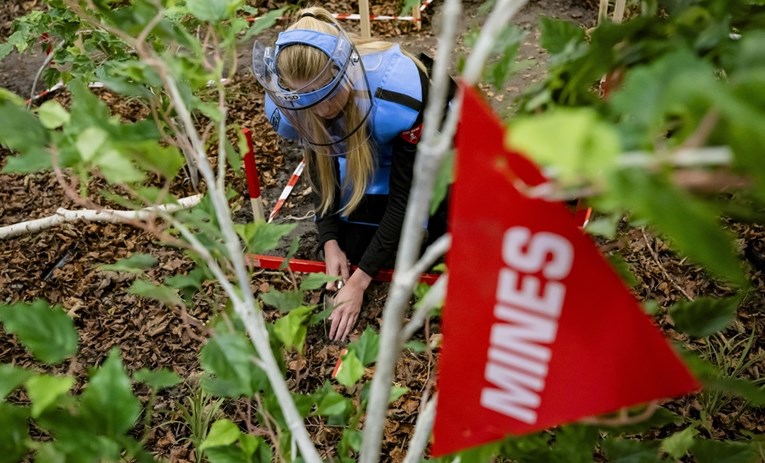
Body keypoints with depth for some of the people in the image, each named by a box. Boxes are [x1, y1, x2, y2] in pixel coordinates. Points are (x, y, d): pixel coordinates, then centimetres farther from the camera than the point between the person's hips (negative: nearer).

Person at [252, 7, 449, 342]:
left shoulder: (397, 92, -42)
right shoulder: (293, 103, -26)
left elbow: (405, 193, -34)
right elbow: (320, 169, -8)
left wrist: (360, 280, -33)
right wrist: (330, 242, -18)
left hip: (422, 149, -3)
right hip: (365, 154, 4)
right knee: (351, 247, -6)